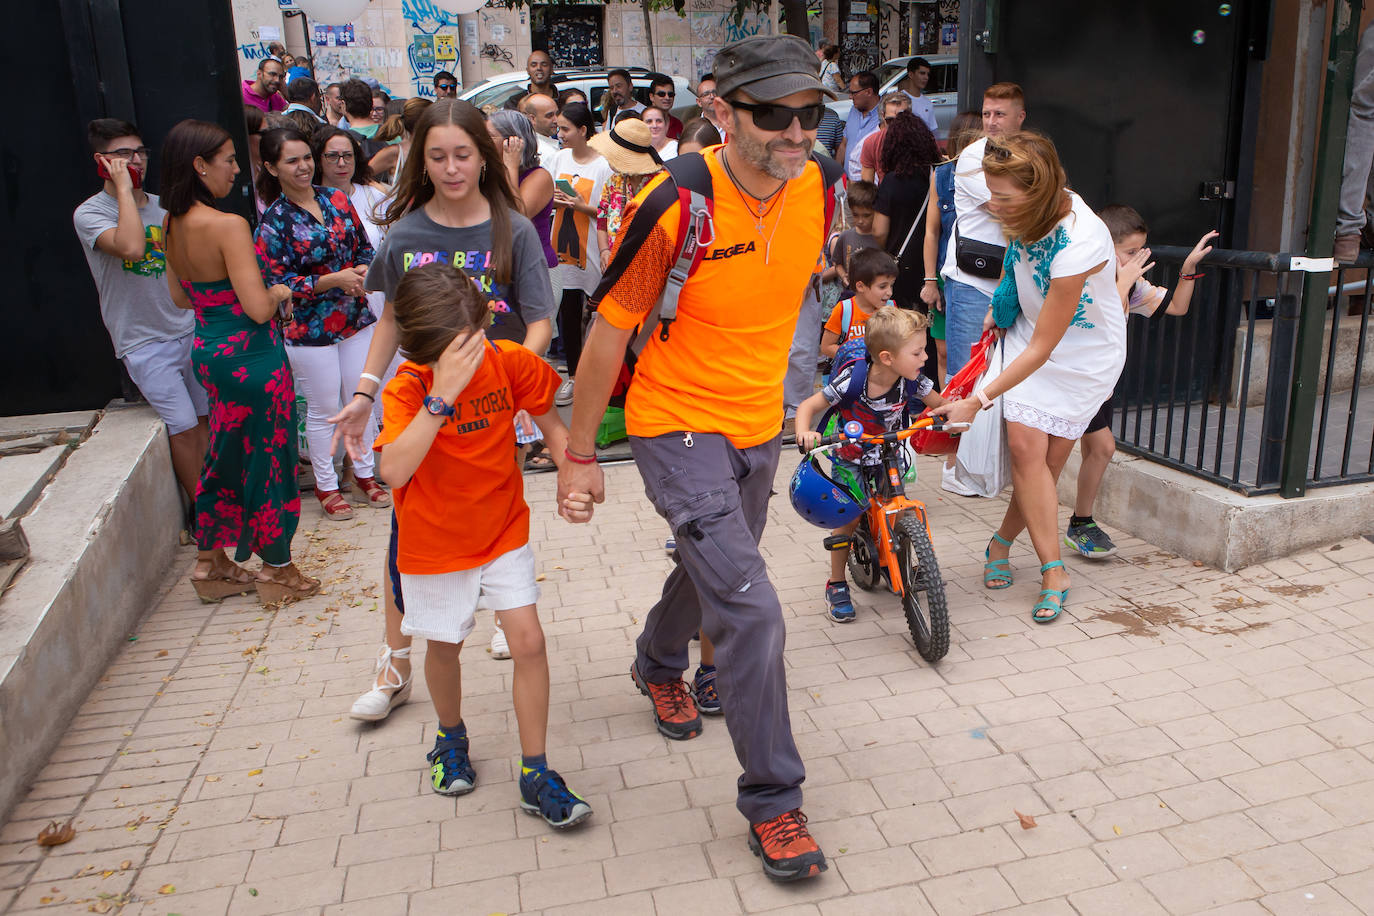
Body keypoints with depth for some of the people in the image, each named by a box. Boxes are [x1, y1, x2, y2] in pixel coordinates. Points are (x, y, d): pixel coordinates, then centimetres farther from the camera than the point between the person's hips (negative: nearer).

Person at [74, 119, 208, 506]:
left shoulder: (162, 206, 9)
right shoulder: (89, 213, -9)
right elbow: (130, 247, -31)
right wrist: (124, 188, -20)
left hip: (189, 329, 6)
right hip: (144, 341, -5)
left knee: (206, 418, 9)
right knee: (183, 426, -6)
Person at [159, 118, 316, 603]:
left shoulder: (172, 224, 3)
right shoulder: (229, 226, -22)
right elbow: (258, 308, -26)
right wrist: (279, 292, -7)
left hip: (208, 350, 8)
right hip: (251, 358, -8)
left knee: (226, 456, 22)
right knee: (268, 458, 7)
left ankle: (211, 563, 34)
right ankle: (277, 570, 23)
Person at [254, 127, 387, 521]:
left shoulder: (336, 199, 3)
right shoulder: (273, 221, -11)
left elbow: (364, 246, 10)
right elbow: (278, 284, -13)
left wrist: (363, 271, -12)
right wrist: (335, 279, -21)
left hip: (356, 318, 5)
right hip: (308, 328, -4)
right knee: (323, 408, 7)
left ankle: (365, 473, 30)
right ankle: (326, 485, 24)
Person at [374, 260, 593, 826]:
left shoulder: (509, 361, -14)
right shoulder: (407, 387, -21)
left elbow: (553, 424, -1)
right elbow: (394, 468, -38)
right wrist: (443, 394, -44)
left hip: (503, 531, 1)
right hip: (434, 542, -1)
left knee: (529, 641, -6)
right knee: (445, 647, 15)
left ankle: (536, 775, 8)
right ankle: (451, 737, 46)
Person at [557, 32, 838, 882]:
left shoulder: (818, 187, -7)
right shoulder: (676, 206, -24)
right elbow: (609, 332, -15)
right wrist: (579, 454, -9)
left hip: (759, 426, 7)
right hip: (679, 426, -6)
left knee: (711, 567, 26)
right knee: (751, 610, -12)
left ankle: (658, 664, 58)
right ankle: (773, 802, 6)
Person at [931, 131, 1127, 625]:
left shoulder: (1078, 245, -35)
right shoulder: (1028, 213, -16)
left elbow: (1042, 348, -30)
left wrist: (979, 400, -27)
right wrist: (998, 309, 17)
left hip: (1087, 353, -5)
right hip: (1031, 333, 5)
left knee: (1050, 457, -4)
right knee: (1025, 445, -9)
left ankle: (1002, 542, 20)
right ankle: (1054, 571, 0)